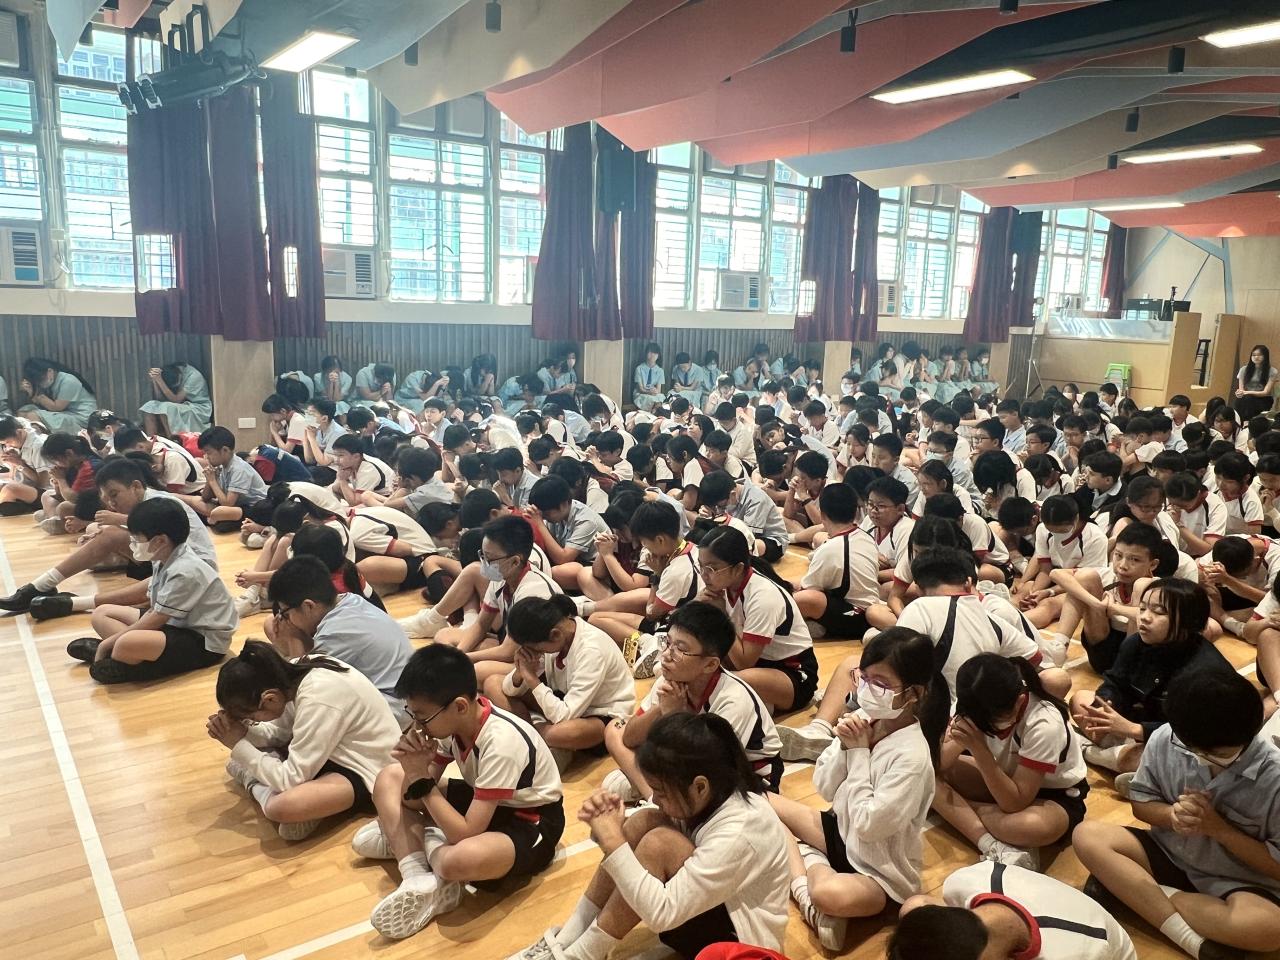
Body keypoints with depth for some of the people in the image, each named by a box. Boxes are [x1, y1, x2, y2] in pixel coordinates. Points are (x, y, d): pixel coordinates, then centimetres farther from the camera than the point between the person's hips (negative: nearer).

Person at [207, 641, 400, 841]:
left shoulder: (317, 701, -34)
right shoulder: (292, 675, -10)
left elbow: (292, 778, -27)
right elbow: (280, 732, 6)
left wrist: (238, 745, -19)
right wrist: (244, 732, -13)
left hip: (365, 769, -9)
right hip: (336, 748, 9)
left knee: (282, 807, -32)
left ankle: (256, 784, -6)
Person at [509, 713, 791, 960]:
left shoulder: (737, 833, -34)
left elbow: (661, 914, -35)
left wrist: (613, 843, -34)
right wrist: (604, 823, -20)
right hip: (703, 905, 8)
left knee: (659, 843, -29)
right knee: (646, 821, -15)